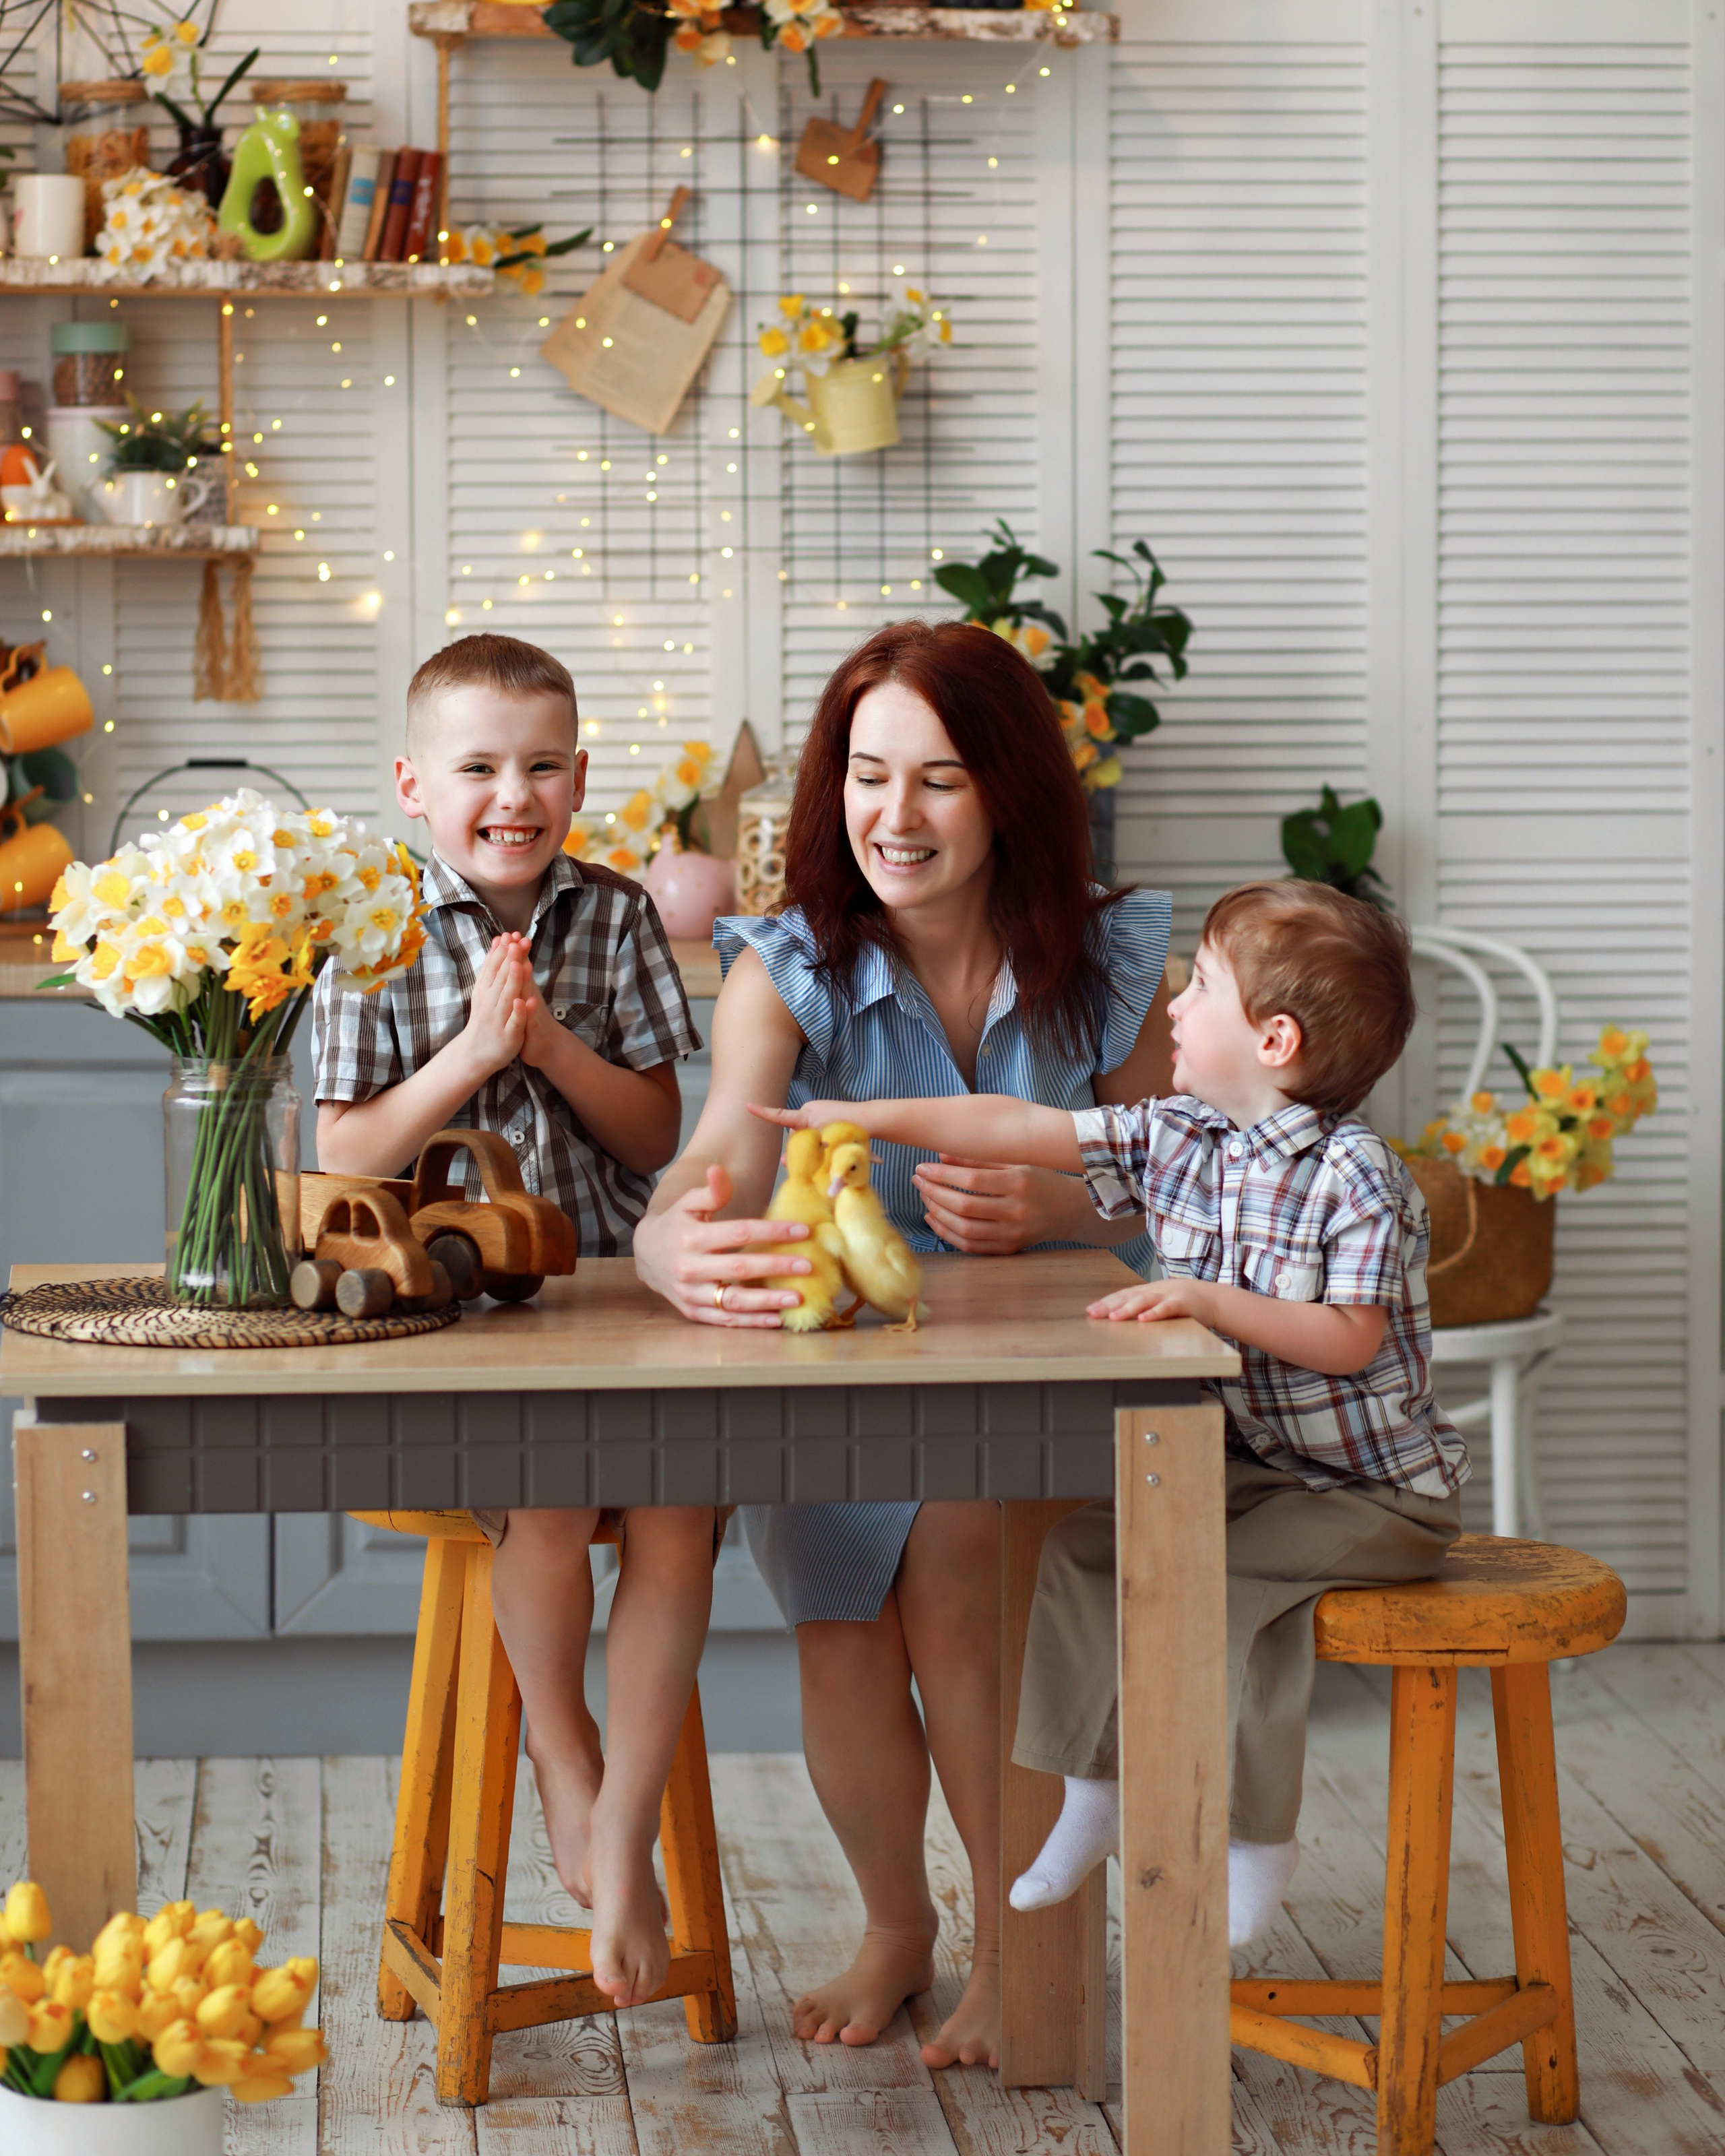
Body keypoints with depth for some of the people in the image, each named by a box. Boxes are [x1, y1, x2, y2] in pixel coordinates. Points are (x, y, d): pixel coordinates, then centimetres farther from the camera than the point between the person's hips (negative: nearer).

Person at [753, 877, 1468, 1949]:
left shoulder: (1356, 1174, -20)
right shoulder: (1177, 1140, 1)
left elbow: (1350, 1339, -25)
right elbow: (1028, 1131, 3)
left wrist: (1214, 1302, -33)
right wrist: (874, 1119, 0)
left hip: (1377, 1488, -7)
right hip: (1244, 1460, 7)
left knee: (1219, 1583, -25)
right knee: (1082, 1543, -3)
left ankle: (1257, 1845, -8)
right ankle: (1096, 1791, 9)